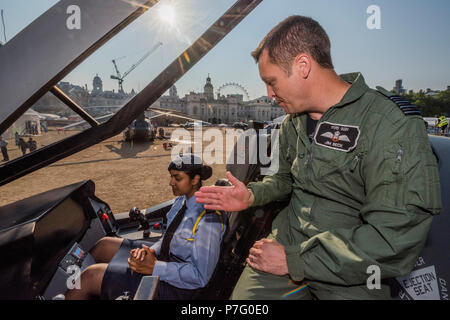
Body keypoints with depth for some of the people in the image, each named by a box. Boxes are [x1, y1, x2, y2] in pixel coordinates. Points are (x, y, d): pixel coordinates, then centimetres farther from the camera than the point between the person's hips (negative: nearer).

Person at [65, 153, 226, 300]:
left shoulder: (208, 219, -27)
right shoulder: (182, 200, 1)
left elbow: (201, 276, -25)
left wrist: (155, 267, -25)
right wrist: (151, 251, -10)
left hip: (175, 288, -9)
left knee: (90, 276, -10)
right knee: (104, 245, 13)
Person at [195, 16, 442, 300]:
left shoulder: (394, 127, -17)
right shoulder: (293, 122, 6)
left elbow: (394, 239, -21)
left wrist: (293, 260, -19)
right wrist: (252, 194, 0)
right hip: (287, 240, 3)